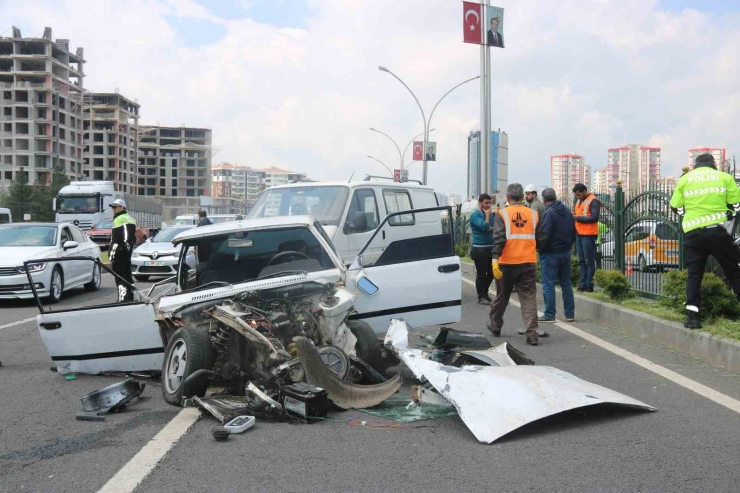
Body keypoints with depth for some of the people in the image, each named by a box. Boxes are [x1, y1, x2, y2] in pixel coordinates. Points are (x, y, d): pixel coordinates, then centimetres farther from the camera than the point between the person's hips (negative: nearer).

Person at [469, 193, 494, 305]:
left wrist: (489, 228, -14)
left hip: (490, 248, 7)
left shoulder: (489, 214, 13)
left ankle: (485, 293, 29)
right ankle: (481, 297, 10)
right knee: (481, 274, -1)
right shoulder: (475, 215, -8)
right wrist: (487, 215, -10)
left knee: (491, 273, 12)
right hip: (480, 249, -7)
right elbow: (484, 227, -22)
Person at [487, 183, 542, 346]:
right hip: (529, 263, 1)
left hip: (507, 264, -1)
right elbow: (539, 239, 14)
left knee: (502, 296, 16)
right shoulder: (533, 214, 6)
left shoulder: (502, 214, -4)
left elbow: (498, 238, -15)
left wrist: (495, 259, -20)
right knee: (529, 298, 2)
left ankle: (495, 326, 34)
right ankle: (531, 334, -8)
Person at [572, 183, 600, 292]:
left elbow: (594, 217, -17)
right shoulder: (579, 201, 19)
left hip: (588, 235, -9)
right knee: (581, 261, 10)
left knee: (589, 261, -4)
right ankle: (583, 284, 13)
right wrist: (574, 216, 6)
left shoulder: (593, 201, -8)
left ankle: (589, 285, -2)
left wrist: (578, 218, -15)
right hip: (579, 234, 9)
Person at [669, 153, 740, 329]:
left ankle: (693, 316, 3)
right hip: (717, 230, -2)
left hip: (692, 233, 2)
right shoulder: (724, 177, 5)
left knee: (694, 275, 9)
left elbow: (676, 208, 10)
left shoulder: (684, 179, 8)